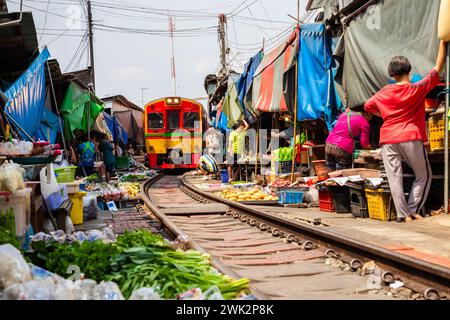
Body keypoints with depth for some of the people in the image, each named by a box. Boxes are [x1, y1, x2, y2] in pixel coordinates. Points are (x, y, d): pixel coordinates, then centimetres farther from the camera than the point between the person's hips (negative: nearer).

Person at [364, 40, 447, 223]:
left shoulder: (384, 93, 6)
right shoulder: (417, 89, -2)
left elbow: (368, 106, 17)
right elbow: (438, 68, 2)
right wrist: (443, 43, 8)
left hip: (388, 140, 3)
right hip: (411, 139, -2)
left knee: (394, 178, 1)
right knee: (424, 175, 12)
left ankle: (403, 214, -3)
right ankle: (412, 210, 6)